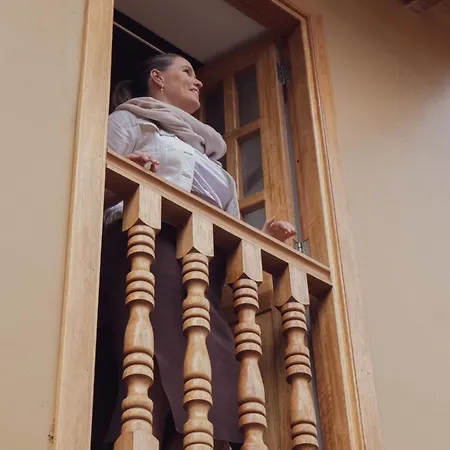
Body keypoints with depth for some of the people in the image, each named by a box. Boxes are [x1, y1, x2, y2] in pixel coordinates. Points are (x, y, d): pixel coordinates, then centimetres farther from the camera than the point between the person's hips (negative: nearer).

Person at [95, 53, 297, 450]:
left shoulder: (207, 153, 39)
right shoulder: (130, 120, 23)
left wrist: (262, 237, 10)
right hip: (151, 247, -5)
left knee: (212, 376, -17)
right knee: (163, 368, -28)